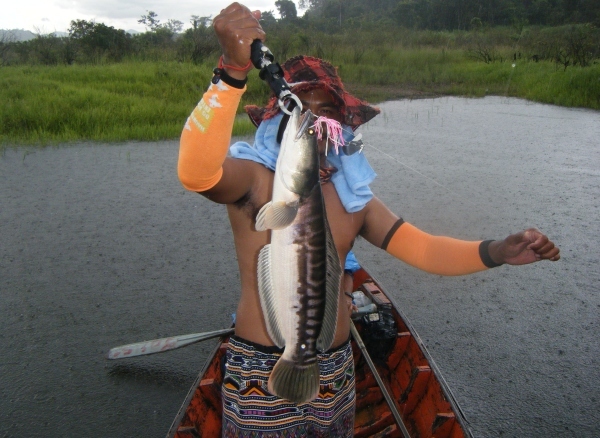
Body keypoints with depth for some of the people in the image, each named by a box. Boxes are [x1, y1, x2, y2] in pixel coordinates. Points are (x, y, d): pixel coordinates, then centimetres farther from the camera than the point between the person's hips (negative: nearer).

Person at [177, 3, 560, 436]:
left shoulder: (351, 194, 3)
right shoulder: (253, 176, -13)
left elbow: (420, 247, 1)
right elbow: (196, 171, -35)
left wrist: (496, 251, -15)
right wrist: (233, 71, -46)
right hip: (261, 380, -5)